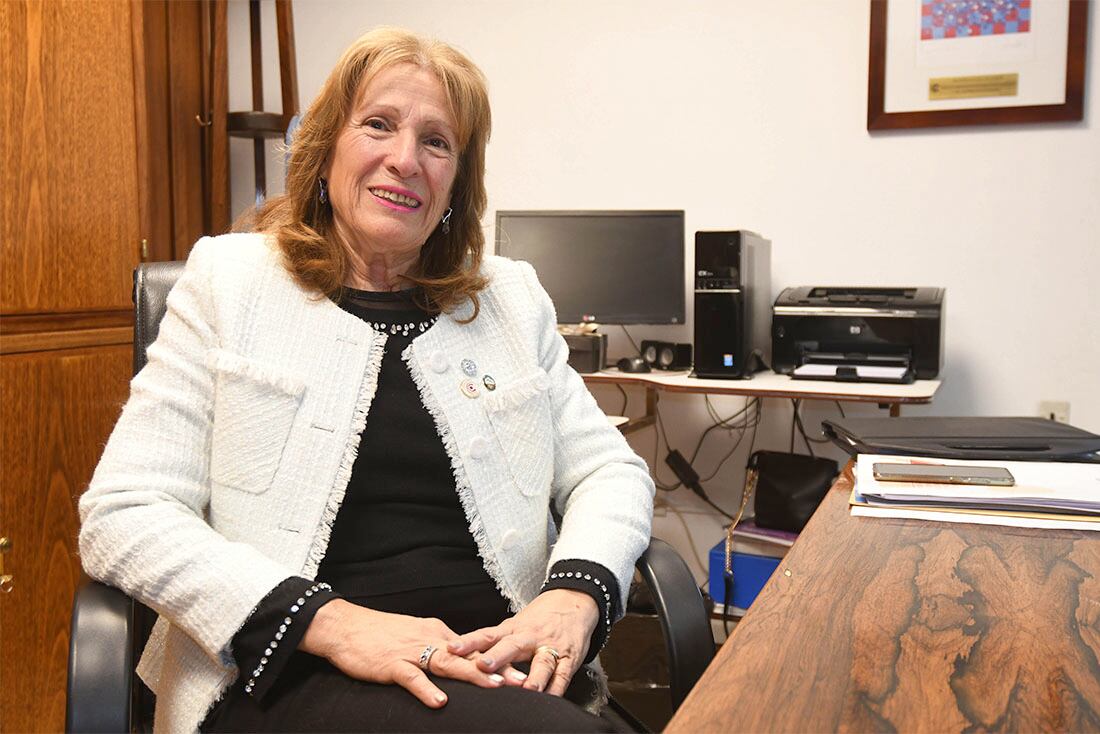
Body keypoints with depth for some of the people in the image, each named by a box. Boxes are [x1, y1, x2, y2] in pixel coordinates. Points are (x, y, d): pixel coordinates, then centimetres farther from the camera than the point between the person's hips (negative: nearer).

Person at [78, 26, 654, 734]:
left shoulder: (512, 298, 12)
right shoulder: (230, 282, 4)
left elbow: (612, 471, 12)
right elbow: (123, 514, -3)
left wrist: (576, 593, -11)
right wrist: (333, 623, -17)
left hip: (497, 665, 4)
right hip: (284, 676, -3)